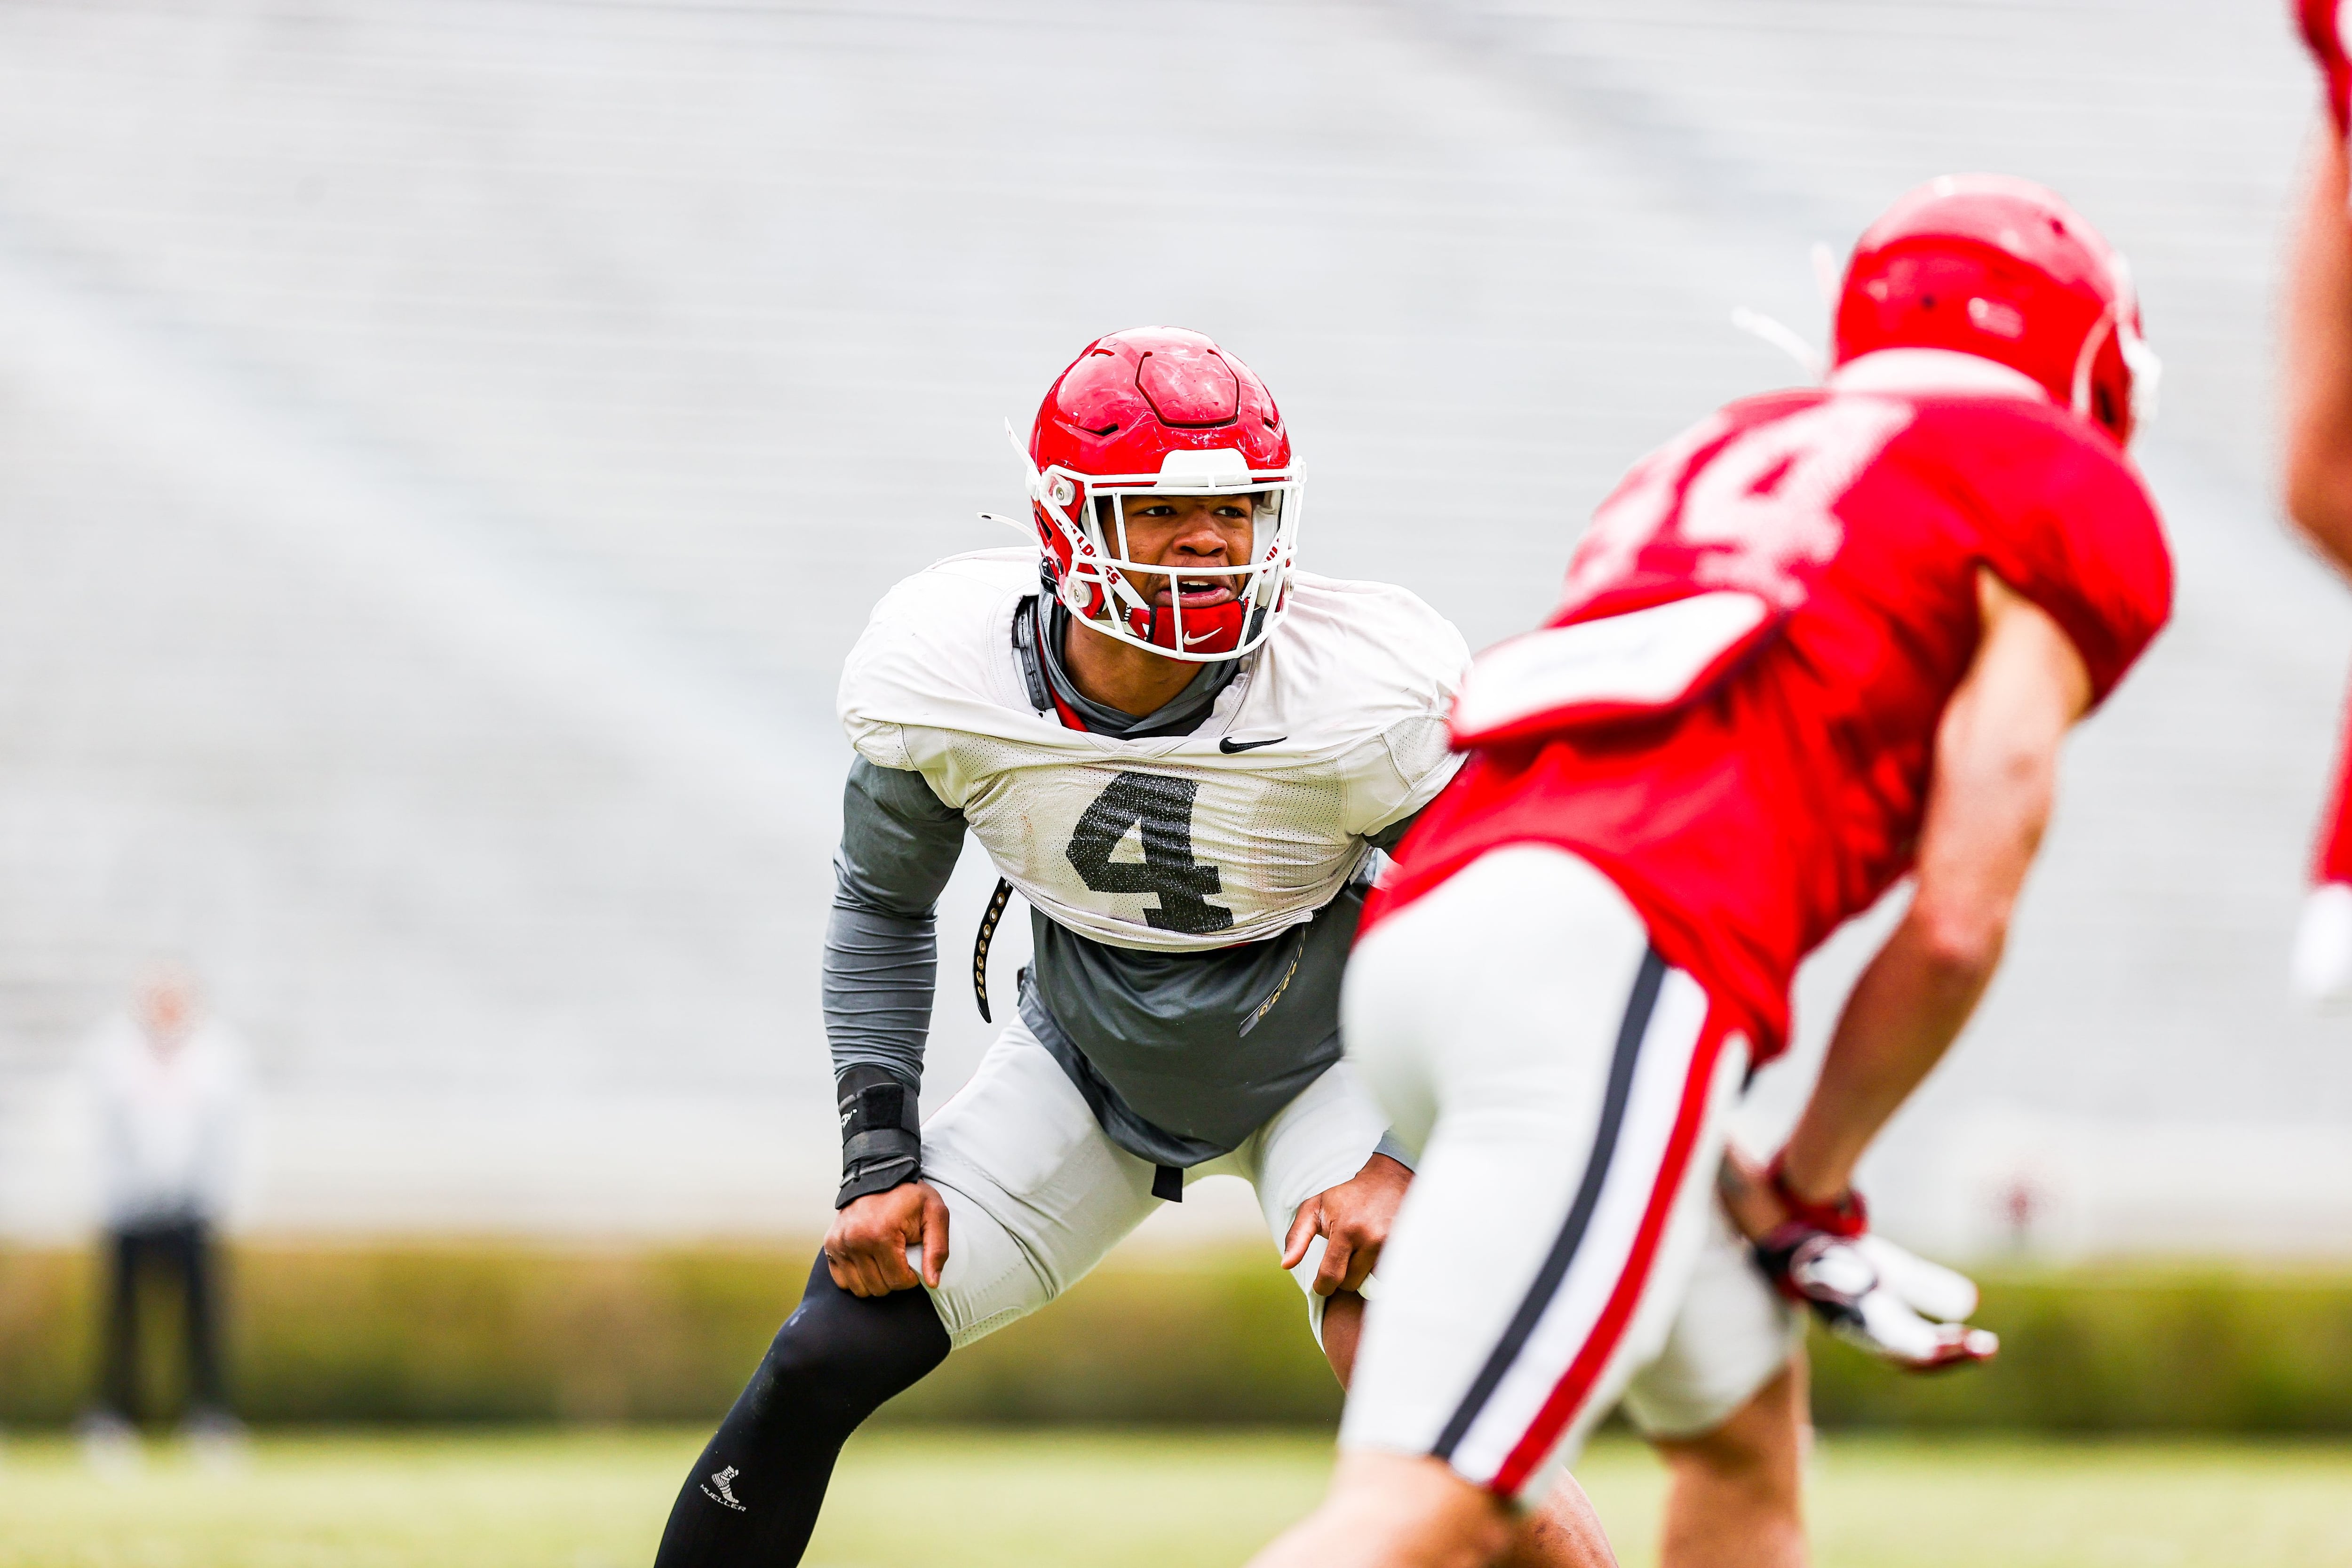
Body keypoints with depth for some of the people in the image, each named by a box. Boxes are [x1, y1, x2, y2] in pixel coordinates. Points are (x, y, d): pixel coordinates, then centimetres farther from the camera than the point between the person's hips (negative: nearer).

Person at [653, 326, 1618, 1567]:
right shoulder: (940, 679, -23)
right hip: (1083, 1067, 2)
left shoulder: (1368, 705, -30)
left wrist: (1402, 1157, -24)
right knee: (827, 1360, -6)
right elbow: (882, 910, -3)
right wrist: (880, 1158, -9)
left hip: (1320, 1073, -2)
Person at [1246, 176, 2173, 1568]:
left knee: (1746, 1433, 24)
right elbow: (1956, 926, 3)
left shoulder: (1718, 461, 33)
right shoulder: (2071, 505, 13)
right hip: (1612, 968, -8)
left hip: (1417, 937, 8)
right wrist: (1809, 1193, 14)